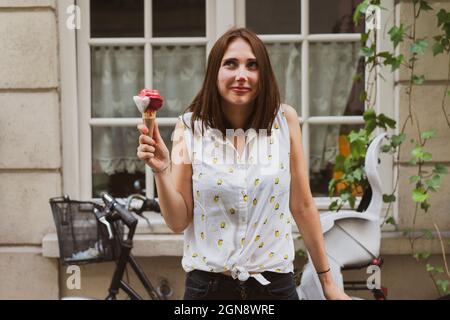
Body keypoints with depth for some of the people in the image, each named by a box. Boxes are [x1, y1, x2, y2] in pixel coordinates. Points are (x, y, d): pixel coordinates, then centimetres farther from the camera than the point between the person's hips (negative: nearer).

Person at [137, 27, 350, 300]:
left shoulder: (284, 120, -6)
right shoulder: (190, 127, -6)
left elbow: (302, 206, 1)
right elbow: (178, 222, -5)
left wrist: (327, 281, 6)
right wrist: (161, 171, -21)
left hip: (275, 284, 1)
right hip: (208, 285, 0)